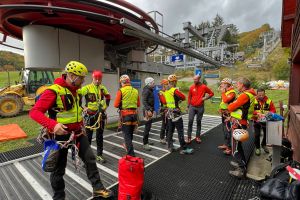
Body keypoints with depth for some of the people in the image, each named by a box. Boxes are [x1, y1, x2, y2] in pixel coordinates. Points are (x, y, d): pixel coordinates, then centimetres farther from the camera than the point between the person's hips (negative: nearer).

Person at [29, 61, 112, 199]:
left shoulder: (75, 90, 7)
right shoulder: (54, 91, -18)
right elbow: (34, 112, -22)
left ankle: (97, 189, 24)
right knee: (59, 169, 13)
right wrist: (53, 125, -35)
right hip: (61, 135, -7)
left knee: (90, 159, 9)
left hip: (78, 133, 7)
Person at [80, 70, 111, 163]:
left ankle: (99, 155, 25)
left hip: (100, 114, 4)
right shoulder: (87, 88, -11)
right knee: (88, 136, 5)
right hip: (90, 115, -4)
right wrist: (83, 107, -10)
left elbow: (108, 96, 21)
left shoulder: (103, 88, 4)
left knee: (100, 136, 12)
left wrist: (106, 106, 12)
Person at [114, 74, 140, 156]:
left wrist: (121, 104, 10)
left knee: (127, 135, 2)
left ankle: (131, 154, 2)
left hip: (125, 114, -5)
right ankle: (128, 147, 41)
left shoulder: (121, 91, -8)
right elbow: (138, 104, 12)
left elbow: (116, 105, -10)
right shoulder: (135, 91, 6)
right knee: (130, 133, 21)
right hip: (134, 114, 5)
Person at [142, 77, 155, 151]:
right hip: (147, 110, -10)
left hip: (150, 110, 10)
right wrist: (148, 110, -32)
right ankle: (145, 144, -2)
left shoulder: (150, 90, 16)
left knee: (148, 126, 16)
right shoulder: (146, 90, -14)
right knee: (147, 127, -9)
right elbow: (144, 101, -24)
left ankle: (146, 141, 29)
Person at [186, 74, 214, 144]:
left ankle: (198, 137, 21)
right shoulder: (191, 87, 0)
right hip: (192, 107, 1)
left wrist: (205, 98, -7)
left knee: (199, 122, 10)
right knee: (190, 121, -4)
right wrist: (188, 106, 7)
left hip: (200, 107, -1)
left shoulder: (204, 87, -5)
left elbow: (211, 93, 7)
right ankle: (189, 137, 4)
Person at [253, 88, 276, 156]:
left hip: (266, 121, 3)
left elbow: (273, 110, -1)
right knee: (257, 135, 1)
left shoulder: (269, 101, -4)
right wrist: (256, 113, -30)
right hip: (257, 121, -3)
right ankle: (257, 148, 20)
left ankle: (264, 145, 41)